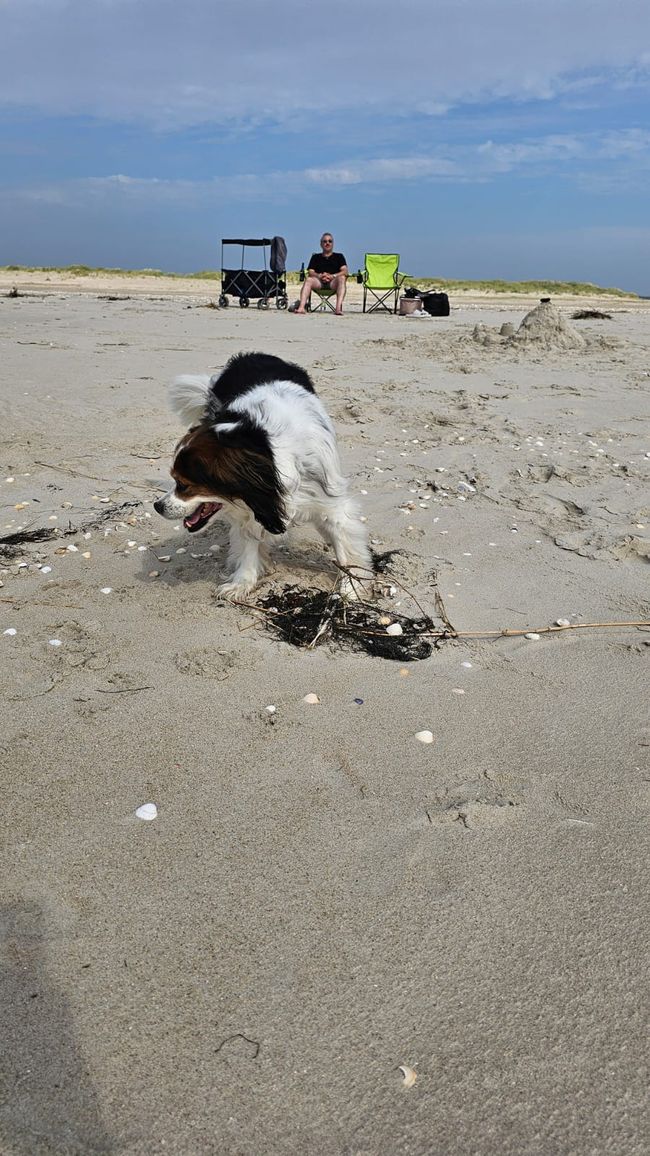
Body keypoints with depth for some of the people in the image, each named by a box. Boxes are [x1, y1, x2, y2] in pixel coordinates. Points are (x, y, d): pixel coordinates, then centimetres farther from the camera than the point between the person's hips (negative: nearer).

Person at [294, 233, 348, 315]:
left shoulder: (339, 256, 19)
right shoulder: (315, 257, 22)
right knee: (308, 279, -29)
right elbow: (310, 272, 8)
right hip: (319, 282, 1)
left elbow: (345, 271, 3)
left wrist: (333, 276, -16)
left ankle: (338, 308, -49)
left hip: (333, 282, -1)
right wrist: (319, 276, -15)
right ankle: (301, 307, -45)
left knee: (342, 278, -32)